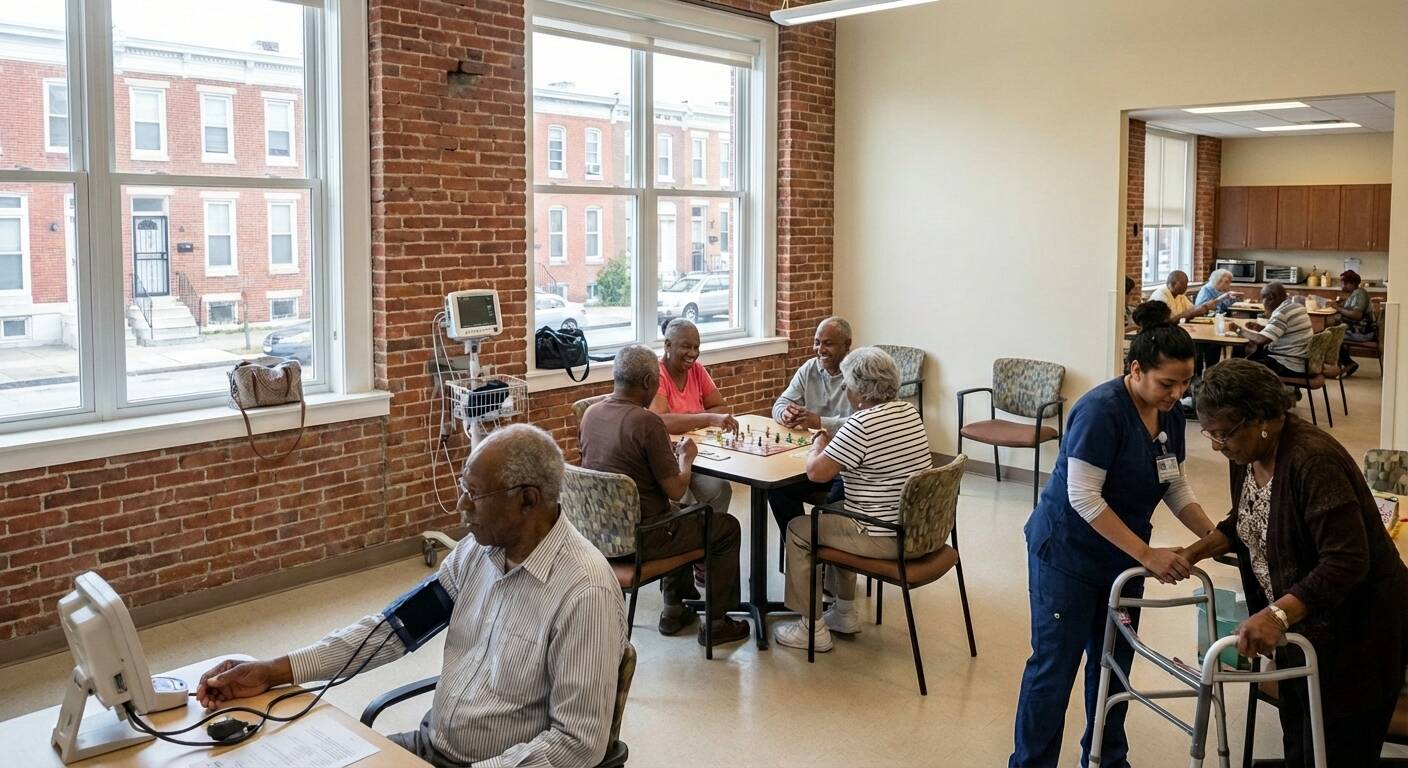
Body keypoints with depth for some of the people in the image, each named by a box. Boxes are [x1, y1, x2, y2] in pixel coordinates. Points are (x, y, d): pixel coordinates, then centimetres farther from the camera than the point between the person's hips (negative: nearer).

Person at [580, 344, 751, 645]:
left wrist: (668, 451, 13)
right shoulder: (647, 422, -23)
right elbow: (676, 491, -18)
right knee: (727, 527, 12)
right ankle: (716, 622, 20)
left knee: (682, 517, 34)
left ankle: (675, 609, 38)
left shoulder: (590, 413, -1)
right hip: (638, 538, -8)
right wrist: (686, 456, 1)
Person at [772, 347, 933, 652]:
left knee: (797, 530, 8)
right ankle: (845, 613, 36)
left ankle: (812, 629, 15)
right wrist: (833, 444, 9)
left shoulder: (862, 425, -22)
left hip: (888, 540, -9)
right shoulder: (908, 411, 5)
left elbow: (816, 472, -19)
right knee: (836, 513, 31)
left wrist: (819, 445, 0)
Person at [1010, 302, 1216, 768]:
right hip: (1067, 554, -7)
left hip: (1121, 557, 8)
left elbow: (1176, 485, 10)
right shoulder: (1102, 410, -24)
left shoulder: (1170, 413, 0)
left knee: (1114, 663, 15)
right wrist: (1148, 555, -27)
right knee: (1055, 666, 0)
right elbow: (1084, 497, -27)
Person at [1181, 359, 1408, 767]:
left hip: (1354, 627, -8)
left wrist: (1277, 615, -40)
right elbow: (1244, 522, 16)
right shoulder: (1247, 454, -1)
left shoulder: (1312, 460, -29)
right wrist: (1195, 552, 1)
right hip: (1300, 621, 8)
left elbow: (1347, 562, -32)